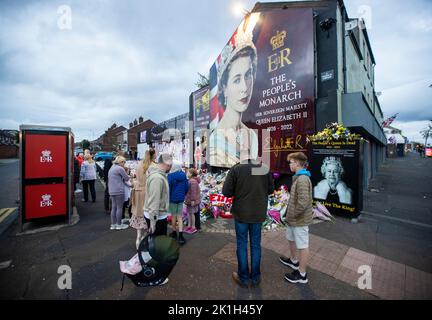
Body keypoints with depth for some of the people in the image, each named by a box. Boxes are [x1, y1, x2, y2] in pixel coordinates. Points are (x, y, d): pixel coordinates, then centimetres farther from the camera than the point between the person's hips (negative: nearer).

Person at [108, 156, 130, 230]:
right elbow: (127, 178, -7)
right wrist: (130, 178, 13)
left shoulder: (111, 168, 16)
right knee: (119, 208, 2)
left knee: (113, 207, 13)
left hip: (112, 191, 9)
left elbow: (113, 180, 19)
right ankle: (119, 225, 11)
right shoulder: (120, 168, -12)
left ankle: (113, 225, 19)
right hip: (119, 191, -8)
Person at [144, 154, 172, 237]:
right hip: (156, 217, -10)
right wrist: (153, 221, -25)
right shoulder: (157, 177, -26)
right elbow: (154, 200, -28)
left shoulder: (160, 175, 7)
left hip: (161, 215, 10)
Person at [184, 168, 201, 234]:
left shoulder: (193, 181, -22)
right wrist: (187, 199, 24)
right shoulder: (191, 180, 12)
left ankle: (194, 227, 12)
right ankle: (189, 225, 28)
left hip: (192, 200, -10)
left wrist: (192, 200, -22)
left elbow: (193, 192, -24)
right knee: (189, 212, 16)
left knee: (192, 213, 0)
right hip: (189, 200, 10)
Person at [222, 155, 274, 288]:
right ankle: (255, 277, 33)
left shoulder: (236, 169, -12)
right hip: (259, 213, 3)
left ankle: (244, 278, 29)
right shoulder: (265, 169, -3)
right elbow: (271, 189, 6)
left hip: (241, 213, -3)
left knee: (242, 244, 14)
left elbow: (226, 192, -13)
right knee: (256, 244, 18)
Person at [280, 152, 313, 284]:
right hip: (294, 218, 10)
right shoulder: (298, 178, 8)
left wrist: (291, 216, -16)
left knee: (302, 246, 7)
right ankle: (294, 261, 47)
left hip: (300, 220, -10)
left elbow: (303, 203, -28)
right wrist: (289, 215, 13)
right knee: (291, 239, 25)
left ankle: (302, 274, 25)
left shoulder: (302, 179, -24)